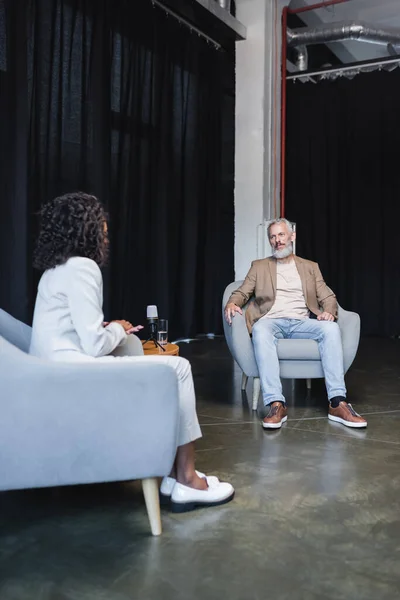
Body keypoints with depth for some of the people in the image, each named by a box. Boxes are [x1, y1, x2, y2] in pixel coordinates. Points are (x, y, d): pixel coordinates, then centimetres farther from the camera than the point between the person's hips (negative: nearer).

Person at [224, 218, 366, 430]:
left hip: (302, 322, 2)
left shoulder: (310, 267, 22)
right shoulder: (259, 267, 19)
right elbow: (241, 293, 13)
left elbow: (328, 297, 14)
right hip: (272, 321, -1)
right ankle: (276, 404, -41)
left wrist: (329, 311, -10)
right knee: (260, 330, -38)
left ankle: (337, 403, -32)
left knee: (331, 328, -31)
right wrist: (232, 303, -12)